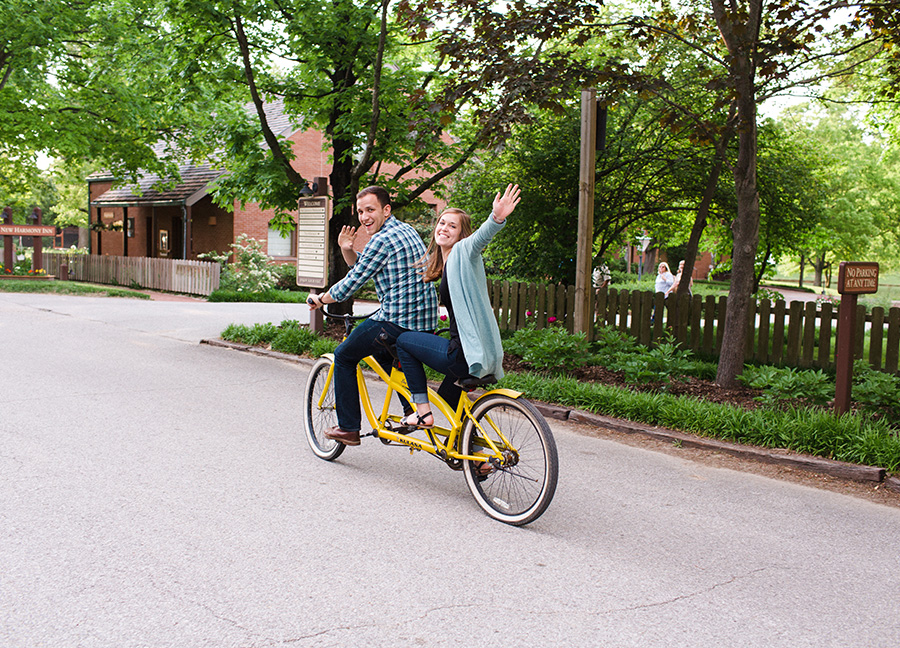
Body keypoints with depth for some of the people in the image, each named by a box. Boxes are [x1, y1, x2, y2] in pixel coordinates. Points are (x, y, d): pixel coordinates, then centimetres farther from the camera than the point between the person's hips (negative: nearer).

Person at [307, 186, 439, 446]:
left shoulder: (382, 240, -14)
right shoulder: (406, 230, 17)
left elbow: (350, 285, -8)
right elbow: (362, 265, 25)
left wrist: (320, 299, 9)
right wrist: (347, 250, 5)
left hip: (397, 321, -9)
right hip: (426, 322, 9)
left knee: (343, 356, 11)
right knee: (381, 351, 35)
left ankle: (348, 428, 15)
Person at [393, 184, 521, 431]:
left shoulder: (463, 251, -8)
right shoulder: (439, 263, 19)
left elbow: (482, 236, -29)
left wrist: (497, 218, -52)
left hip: (467, 354, -10)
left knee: (403, 341, 3)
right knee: (446, 394, 31)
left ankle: (423, 411, 4)